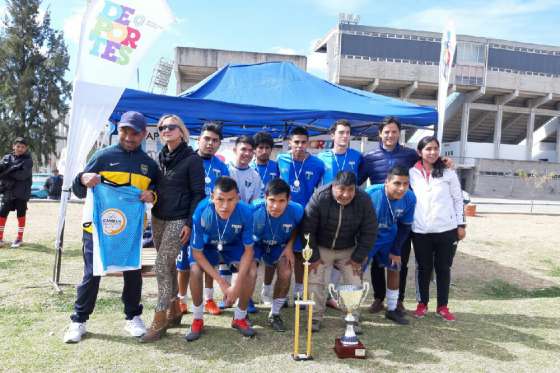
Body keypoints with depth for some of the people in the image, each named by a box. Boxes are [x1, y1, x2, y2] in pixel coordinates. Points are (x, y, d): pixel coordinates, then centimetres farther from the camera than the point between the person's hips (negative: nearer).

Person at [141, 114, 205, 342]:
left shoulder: (192, 159, -8)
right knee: (168, 266, 13)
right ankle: (174, 310, 26)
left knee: (162, 266, -10)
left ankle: (159, 320, -1)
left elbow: (198, 193, -10)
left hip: (178, 221, -7)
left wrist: (190, 223, -14)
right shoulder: (161, 157, 11)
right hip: (158, 218, 7)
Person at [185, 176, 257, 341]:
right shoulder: (201, 213, -36)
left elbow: (248, 250, -22)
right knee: (195, 270, -27)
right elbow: (197, 252, -24)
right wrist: (222, 282, -29)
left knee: (251, 271, -21)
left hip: (233, 245, 1)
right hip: (207, 245, -1)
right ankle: (197, 319, -1)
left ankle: (240, 317, 5)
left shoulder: (245, 212, -34)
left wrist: (236, 286, -27)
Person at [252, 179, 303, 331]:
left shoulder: (296, 210, -28)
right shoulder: (254, 210, -36)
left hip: (279, 245, 2)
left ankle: (274, 314, 7)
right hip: (256, 243, -2)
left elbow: (297, 227, -3)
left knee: (285, 274, -18)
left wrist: (290, 246, -13)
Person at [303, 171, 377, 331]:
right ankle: (315, 318, 15)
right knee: (316, 282, -5)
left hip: (349, 250, 2)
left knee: (354, 284, 0)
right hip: (322, 248, -1)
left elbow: (369, 232, -9)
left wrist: (358, 258, -8)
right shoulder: (319, 198, -25)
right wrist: (313, 257, -15)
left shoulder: (364, 200, -19)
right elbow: (308, 229, -18)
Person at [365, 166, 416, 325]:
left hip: (389, 237, 5)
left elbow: (404, 226, -5)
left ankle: (392, 309, 30)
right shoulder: (371, 194, -36)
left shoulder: (410, 198, -22)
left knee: (394, 268, 13)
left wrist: (396, 250, -1)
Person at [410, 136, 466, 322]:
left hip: (446, 230, 0)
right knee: (424, 268, 11)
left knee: (443, 268, 9)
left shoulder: (448, 172, 1)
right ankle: (422, 303, 27)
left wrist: (461, 225, 2)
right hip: (420, 231, 1)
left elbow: (458, 199, 4)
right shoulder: (412, 174, 2)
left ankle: (442, 306, 23)